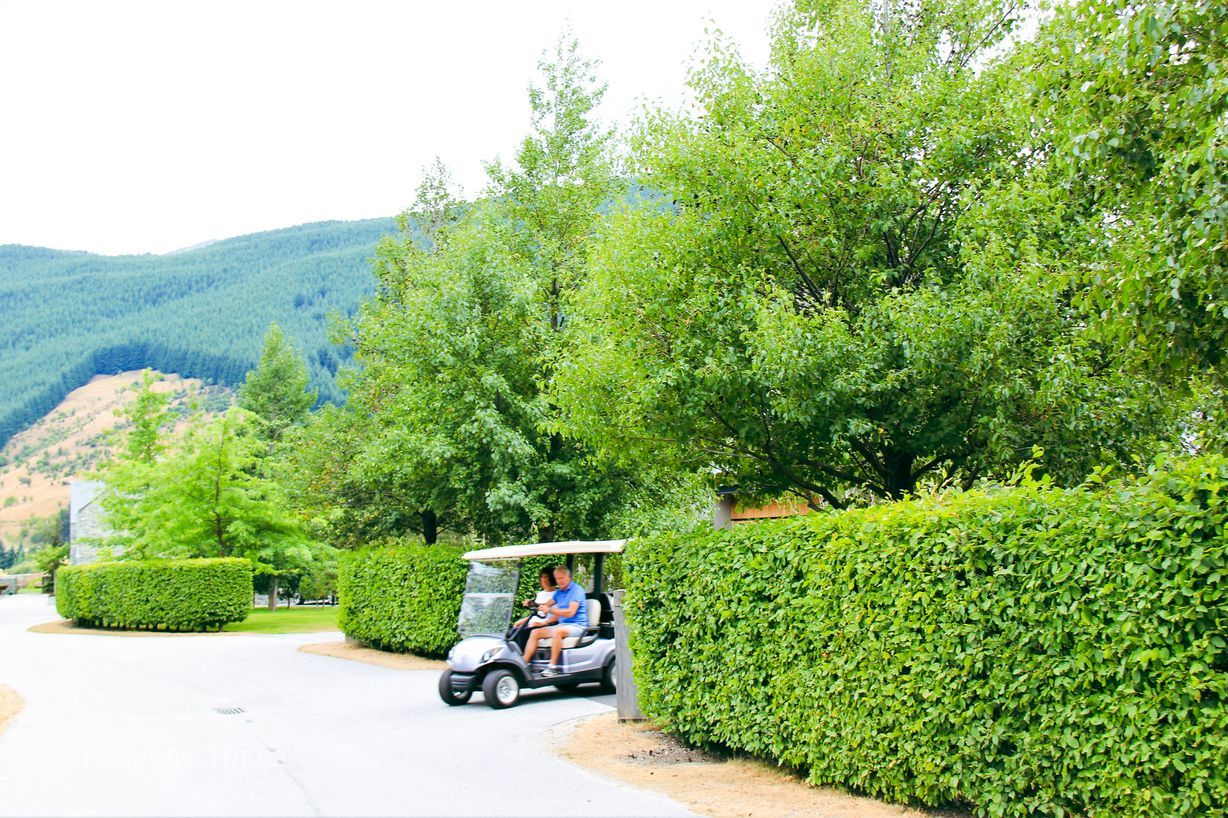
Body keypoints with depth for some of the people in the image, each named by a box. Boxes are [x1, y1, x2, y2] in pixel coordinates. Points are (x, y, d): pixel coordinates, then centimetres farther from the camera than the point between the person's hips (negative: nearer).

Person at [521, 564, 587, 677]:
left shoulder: (576, 589, -9)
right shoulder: (558, 592, 16)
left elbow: (570, 612, -20)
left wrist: (550, 610, -27)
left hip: (577, 625, -8)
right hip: (562, 624, 8)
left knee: (557, 631, -36)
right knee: (535, 632, -2)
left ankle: (553, 666, -33)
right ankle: (523, 663, -7)